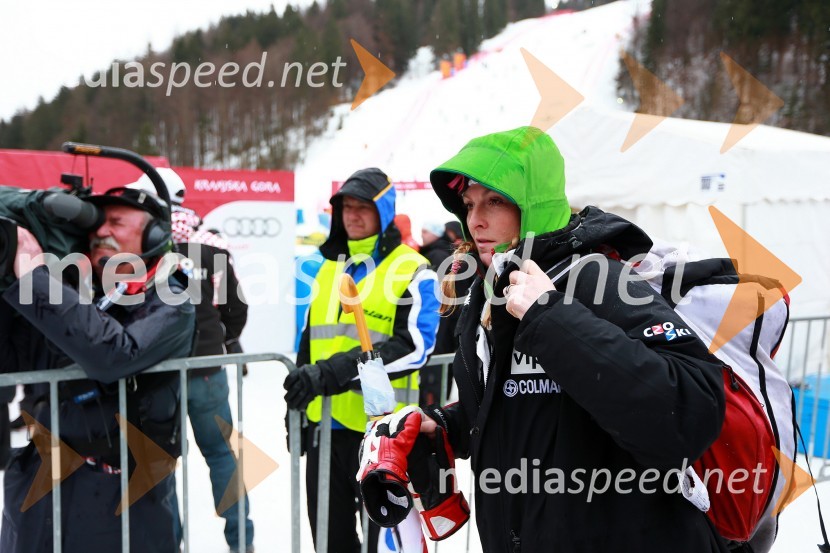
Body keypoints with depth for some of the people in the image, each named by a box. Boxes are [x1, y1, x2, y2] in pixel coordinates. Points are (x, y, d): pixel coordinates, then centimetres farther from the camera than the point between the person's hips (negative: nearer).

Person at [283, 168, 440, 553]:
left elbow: (412, 346, -22)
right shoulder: (329, 268, 12)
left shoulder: (412, 271, -8)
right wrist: (297, 408, 17)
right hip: (325, 425, 6)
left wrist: (331, 373, -30)